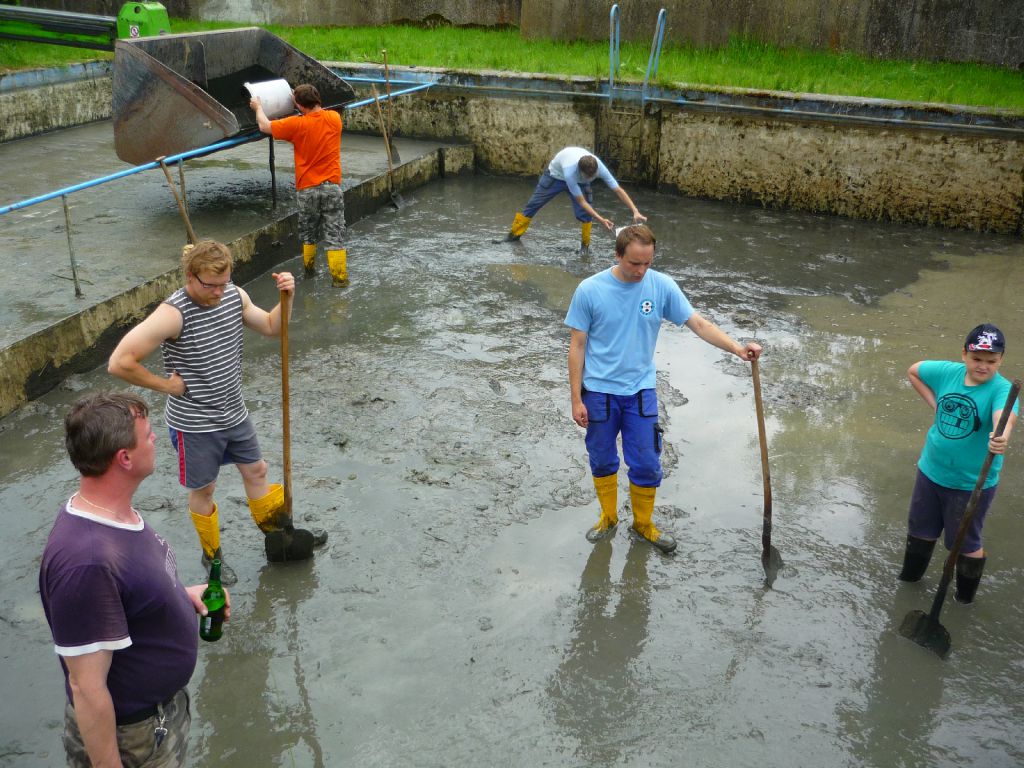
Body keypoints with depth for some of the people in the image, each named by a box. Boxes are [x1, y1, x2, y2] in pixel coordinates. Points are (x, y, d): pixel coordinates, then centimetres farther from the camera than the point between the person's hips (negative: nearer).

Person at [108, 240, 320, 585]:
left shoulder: (235, 295, -7)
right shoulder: (174, 314, -27)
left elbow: (271, 327, 9)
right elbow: (120, 362, -30)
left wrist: (286, 297, -10)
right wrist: (165, 384, -18)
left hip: (234, 412, 6)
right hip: (194, 424, -6)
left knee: (256, 471, 20)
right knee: (203, 490, 14)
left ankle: (278, 535, 42)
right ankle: (212, 556, 36)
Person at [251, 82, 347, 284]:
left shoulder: (297, 124, -10)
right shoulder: (334, 118, -2)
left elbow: (265, 126, 2)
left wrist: (258, 107, 21)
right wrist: (300, 98, 29)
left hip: (307, 189, -1)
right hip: (332, 187, 1)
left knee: (308, 233, 17)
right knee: (334, 234, 1)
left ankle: (308, 268, 30)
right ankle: (340, 276, -1)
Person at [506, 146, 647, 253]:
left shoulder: (599, 167, -38)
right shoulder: (570, 171, -47)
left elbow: (619, 190, -34)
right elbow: (581, 202, -40)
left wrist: (635, 212, -42)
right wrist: (601, 220, -45)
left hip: (579, 181, 3)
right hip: (556, 175, -3)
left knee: (584, 214, -14)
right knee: (533, 205, 2)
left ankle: (585, 245, 4)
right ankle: (514, 234, 16)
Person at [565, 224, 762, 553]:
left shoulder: (662, 286, -9)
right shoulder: (589, 290, -14)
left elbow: (698, 323, -8)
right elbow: (577, 346, -8)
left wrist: (736, 348, -23)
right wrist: (576, 399, -7)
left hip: (640, 392, 1)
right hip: (599, 392, -1)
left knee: (647, 465, 6)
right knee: (602, 462, 14)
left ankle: (643, 523, 30)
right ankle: (609, 518, 38)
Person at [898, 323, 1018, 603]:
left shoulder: (1001, 389, -23)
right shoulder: (947, 371, -9)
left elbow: (1004, 415, -46)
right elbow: (913, 371, 11)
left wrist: (1001, 436, -68)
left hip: (973, 483, -4)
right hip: (931, 472, 4)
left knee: (965, 542, 13)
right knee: (920, 530, 24)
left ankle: (965, 596, 38)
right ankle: (910, 576, 49)